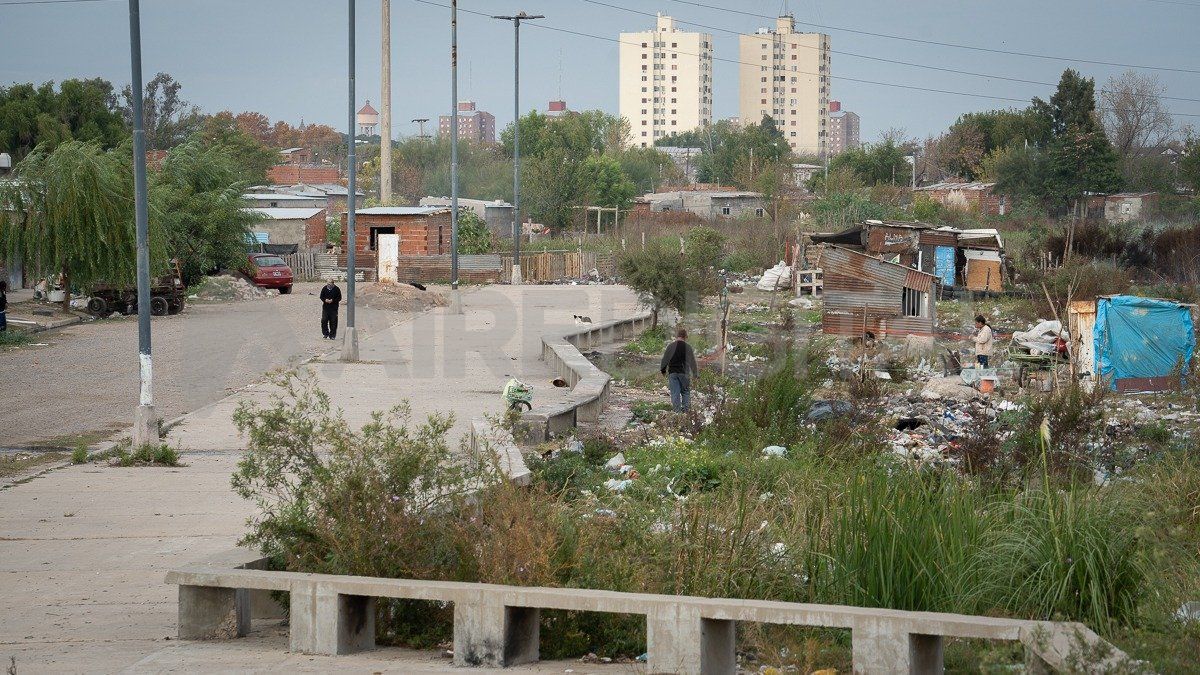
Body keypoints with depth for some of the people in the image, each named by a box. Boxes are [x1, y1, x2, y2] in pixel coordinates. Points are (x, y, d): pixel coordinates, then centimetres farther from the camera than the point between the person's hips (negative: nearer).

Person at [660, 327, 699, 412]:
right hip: (684, 373, 0)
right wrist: (696, 373, 17)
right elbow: (693, 361, 7)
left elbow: (665, 359, 4)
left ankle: (677, 411, -2)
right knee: (686, 392, 11)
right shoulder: (688, 347, 0)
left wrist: (663, 370, 20)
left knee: (675, 393, 1)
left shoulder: (670, 346, -1)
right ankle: (685, 410, 3)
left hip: (672, 373, 0)